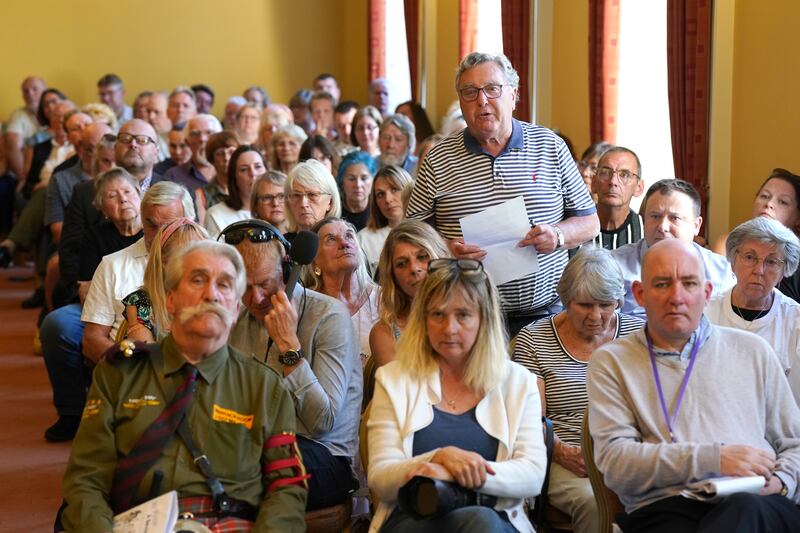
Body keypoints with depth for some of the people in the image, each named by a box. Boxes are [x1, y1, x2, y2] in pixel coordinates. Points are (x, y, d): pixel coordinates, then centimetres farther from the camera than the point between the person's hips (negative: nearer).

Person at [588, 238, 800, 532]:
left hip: (758, 509, 2)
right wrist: (714, 458, -11)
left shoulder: (752, 351, 22)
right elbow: (613, 459, -2)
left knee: (744, 507, -38)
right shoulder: (610, 361, 13)